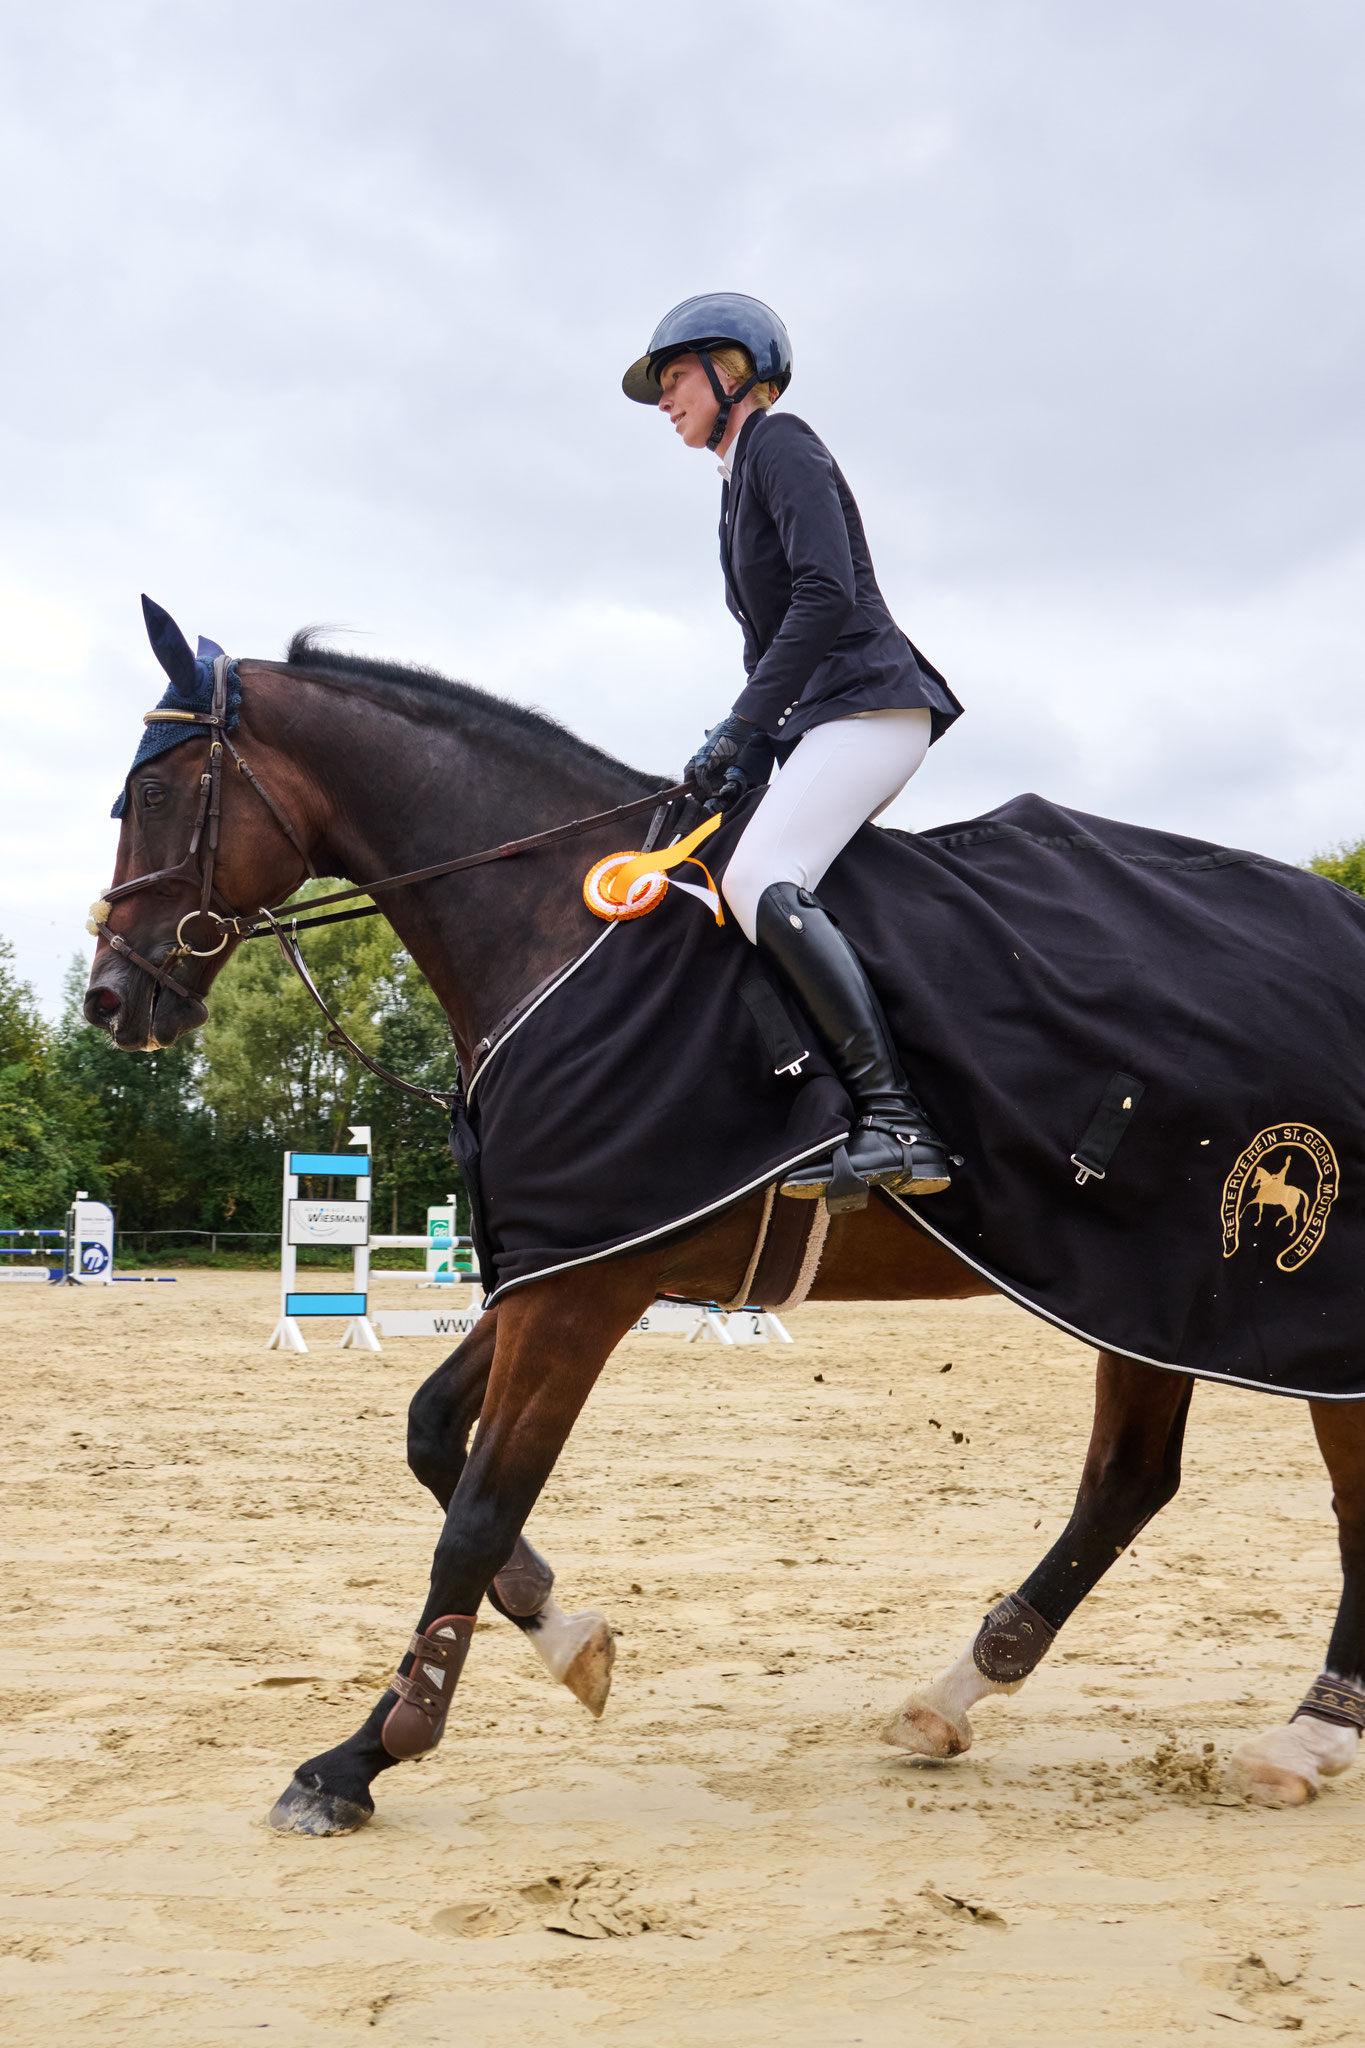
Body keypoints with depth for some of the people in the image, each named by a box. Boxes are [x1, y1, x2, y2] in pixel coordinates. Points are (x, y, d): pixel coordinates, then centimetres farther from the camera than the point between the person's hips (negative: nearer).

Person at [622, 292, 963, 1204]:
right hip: (819, 720, 11)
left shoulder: (781, 444, -5)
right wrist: (746, 756, 11)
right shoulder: (740, 485, 24)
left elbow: (827, 596, -19)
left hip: (868, 702, -11)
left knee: (761, 880, -29)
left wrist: (737, 734, -20)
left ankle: (899, 1123, -35)